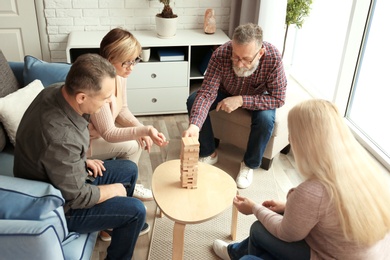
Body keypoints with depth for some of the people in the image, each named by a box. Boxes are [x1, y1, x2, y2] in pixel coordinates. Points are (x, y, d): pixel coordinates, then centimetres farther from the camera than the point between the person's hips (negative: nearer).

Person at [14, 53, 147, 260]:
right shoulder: (61, 139, -40)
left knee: (130, 169, 15)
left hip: (65, 175, 8)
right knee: (136, 211, -8)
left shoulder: (57, 90, -14)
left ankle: (116, 221, 38)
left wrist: (82, 161, 1)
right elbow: (78, 198, -26)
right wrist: (113, 190, -11)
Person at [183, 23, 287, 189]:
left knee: (266, 119, -32)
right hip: (226, 92, 2)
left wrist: (241, 100, -39)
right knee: (193, 101, -20)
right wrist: (194, 125, -54)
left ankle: (250, 164, -4)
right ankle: (208, 153, 1)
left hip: (257, 98, -1)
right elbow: (207, 93, -37)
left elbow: (278, 99, -30)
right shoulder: (221, 54, -35)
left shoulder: (273, 57, -36)